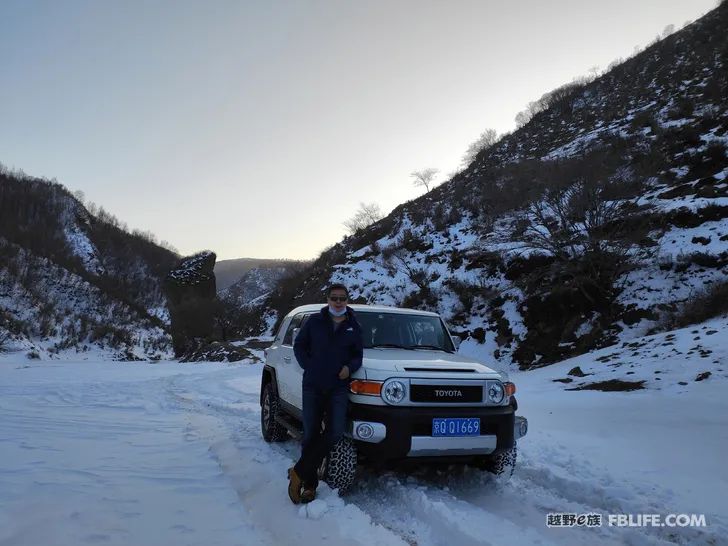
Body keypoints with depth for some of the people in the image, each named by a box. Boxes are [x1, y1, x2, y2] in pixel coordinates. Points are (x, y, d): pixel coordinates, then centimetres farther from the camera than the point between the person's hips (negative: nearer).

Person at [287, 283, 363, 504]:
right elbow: (298, 345, 9)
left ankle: (299, 473, -1)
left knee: (335, 433, -14)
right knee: (310, 435, 2)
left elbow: (358, 355, 15)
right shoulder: (315, 321, 3)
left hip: (338, 387, 1)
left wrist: (350, 367, -5)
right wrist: (308, 366, -4)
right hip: (313, 386, -1)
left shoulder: (353, 327, 8)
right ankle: (310, 483, 14)